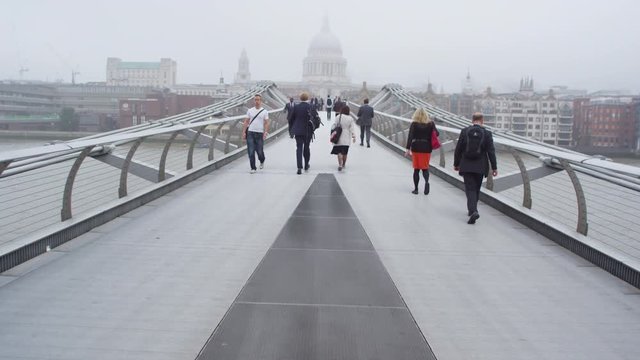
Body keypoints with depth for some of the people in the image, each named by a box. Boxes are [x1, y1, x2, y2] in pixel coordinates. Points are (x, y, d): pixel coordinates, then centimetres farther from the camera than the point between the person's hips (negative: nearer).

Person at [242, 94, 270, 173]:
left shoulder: (264, 111, 1)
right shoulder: (250, 110, 7)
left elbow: (266, 123, -2)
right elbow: (246, 122, 8)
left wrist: (265, 133, -15)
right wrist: (244, 132, 1)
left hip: (260, 134, -1)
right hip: (250, 133, 2)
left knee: (259, 151, 6)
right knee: (251, 152, -4)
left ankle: (262, 161, 38)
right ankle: (253, 168, 4)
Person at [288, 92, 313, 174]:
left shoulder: (296, 107, -4)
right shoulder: (311, 107, -7)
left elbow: (290, 118, 0)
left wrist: (291, 129, 12)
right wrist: (313, 129, 8)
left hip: (298, 131, 0)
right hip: (308, 131, 0)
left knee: (299, 148, 1)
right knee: (306, 148, 15)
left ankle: (299, 167, -11)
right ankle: (306, 166, 25)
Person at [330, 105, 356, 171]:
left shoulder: (338, 117, -5)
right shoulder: (350, 119, -3)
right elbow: (352, 129, -3)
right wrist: (354, 136, 1)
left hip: (339, 137, -2)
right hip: (346, 138, 2)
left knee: (339, 152, -3)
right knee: (345, 152, 13)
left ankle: (340, 165, -18)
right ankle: (343, 164, 24)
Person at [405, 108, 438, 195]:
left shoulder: (414, 124, -5)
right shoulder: (430, 123, -1)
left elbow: (410, 137, -11)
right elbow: (436, 134, -2)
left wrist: (408, 149, -12)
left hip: (416, 148, -1)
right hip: (427, 148, 1)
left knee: (416, 169, 8)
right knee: (425, 167, 9)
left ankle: (416, 188, 10)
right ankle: (426, 181, -22)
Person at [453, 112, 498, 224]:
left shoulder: (464, 131, -3)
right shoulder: (487, 133, -4)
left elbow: (458, 149, 0)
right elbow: (491, 152, -4)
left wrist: (456, 164, 10)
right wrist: (494, 167, 2)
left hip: (466, 166, -1)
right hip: (480, 167, 1)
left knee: (470, 189, -1)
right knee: (476, 189, 17)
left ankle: (473, 211, -19)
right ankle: (472, 209, 29)